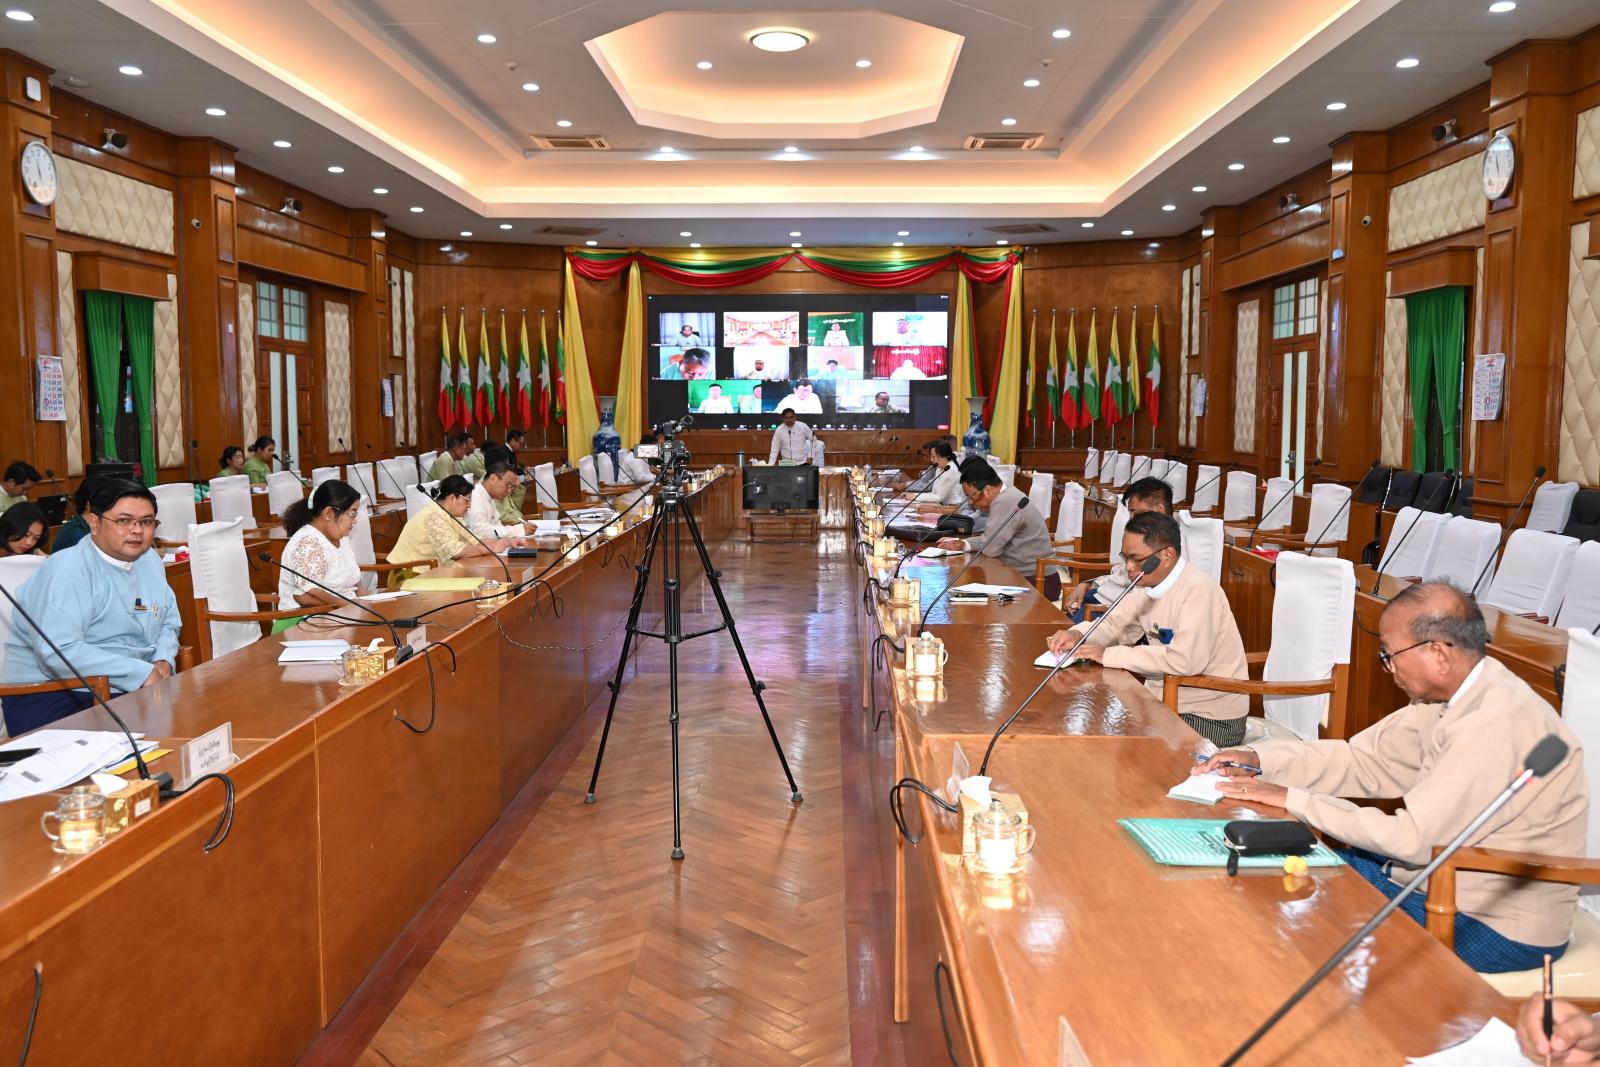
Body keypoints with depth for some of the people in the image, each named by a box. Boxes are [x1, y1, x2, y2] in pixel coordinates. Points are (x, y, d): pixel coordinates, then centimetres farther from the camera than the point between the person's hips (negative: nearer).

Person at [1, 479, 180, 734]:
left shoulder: (150, 560, 11)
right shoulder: (67, 570, -14)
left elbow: (169, 623, 22)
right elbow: (58, 653, -25)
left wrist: (164, 661, -1)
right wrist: (142, 672, -24)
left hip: (133, 689, 8)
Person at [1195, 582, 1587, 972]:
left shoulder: (1497, 726, -28)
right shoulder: (1452, 698, 0)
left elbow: (1412, 838, -28)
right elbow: (1363, 758, 7)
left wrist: (1291, 799, -21)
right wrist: (1258, 759, -4)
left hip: (1496, 926, -8)